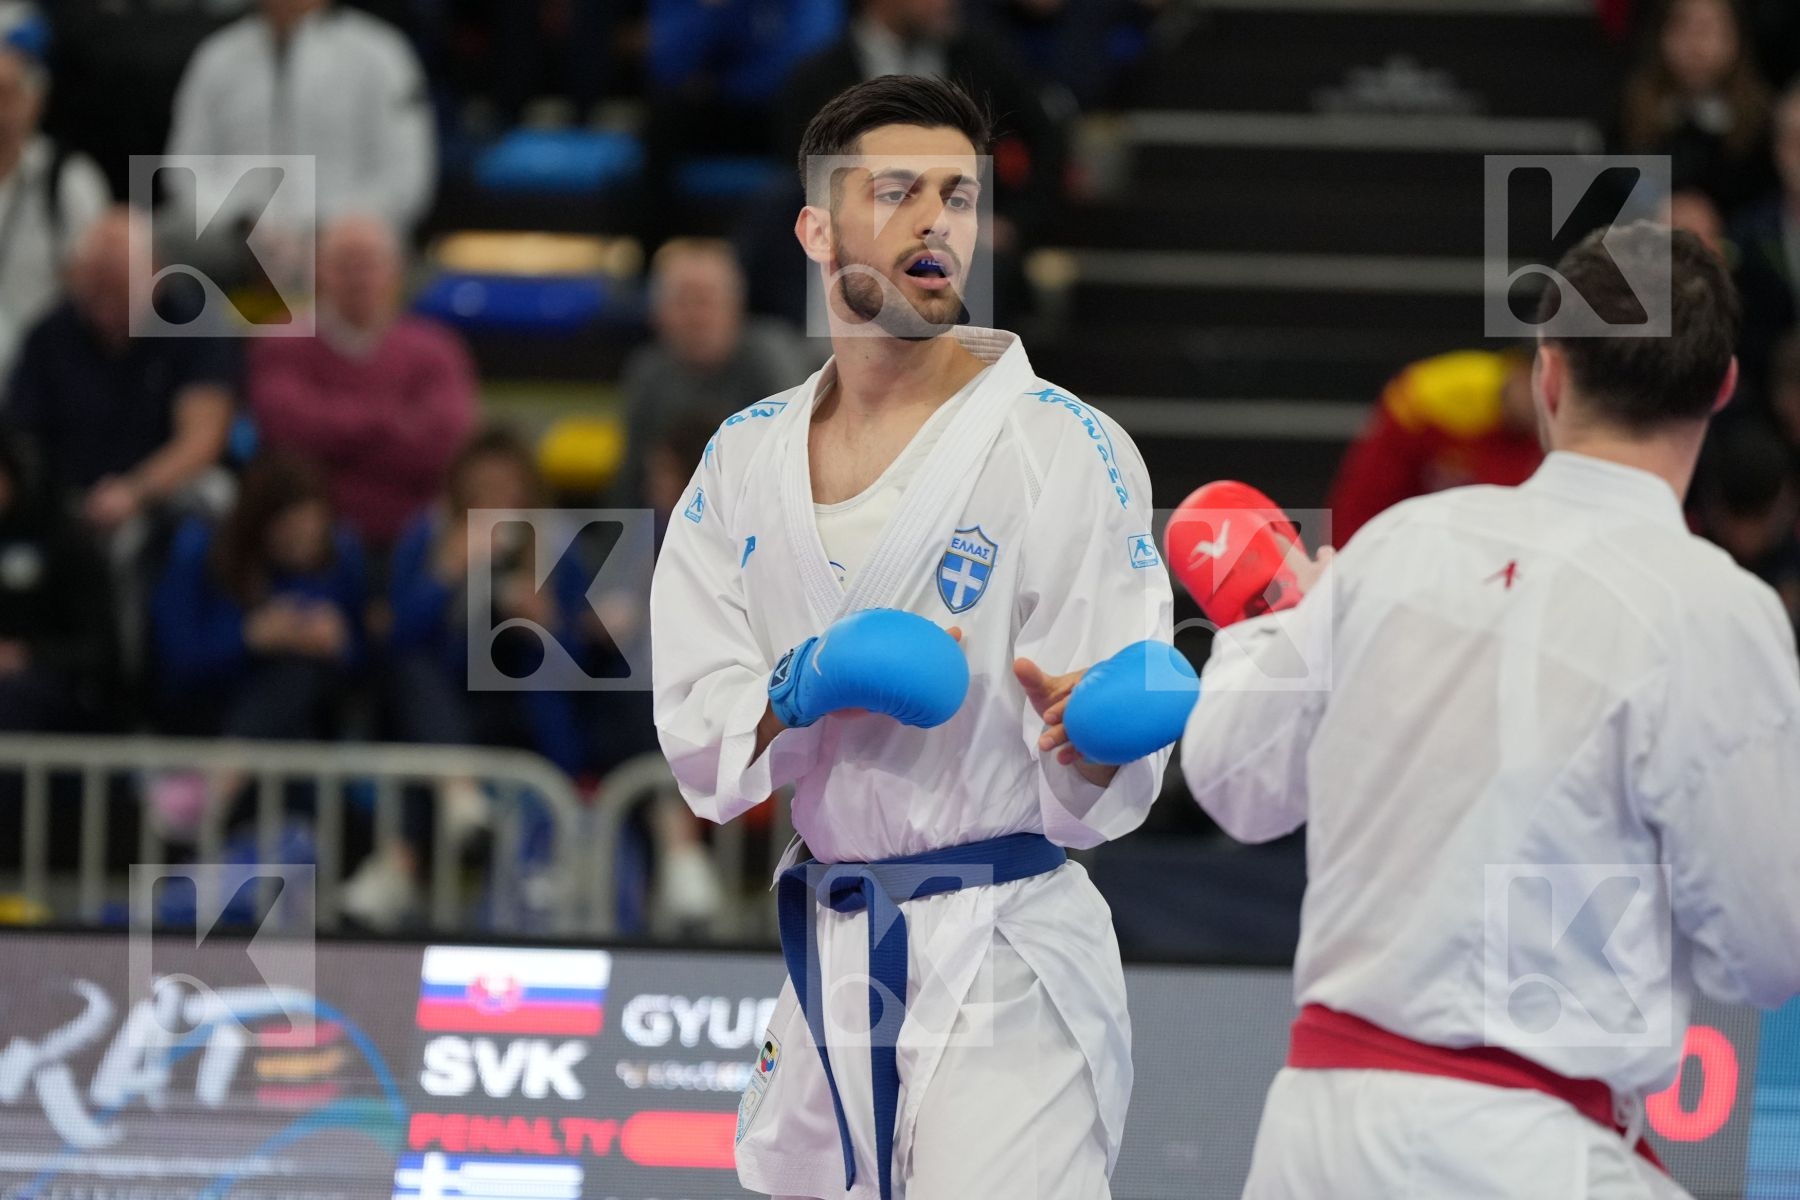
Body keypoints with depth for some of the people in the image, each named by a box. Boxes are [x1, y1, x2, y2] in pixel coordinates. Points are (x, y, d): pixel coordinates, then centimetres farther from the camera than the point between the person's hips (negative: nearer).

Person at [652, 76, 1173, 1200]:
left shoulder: (1066, 450, -8)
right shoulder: (746, 461, 8)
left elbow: (1108, 792, -12)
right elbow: (700, 738, 2)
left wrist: (1086, 733, -35)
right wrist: (794, 693, -18)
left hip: (1003, 968, -5)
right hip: (822, 967, 5)